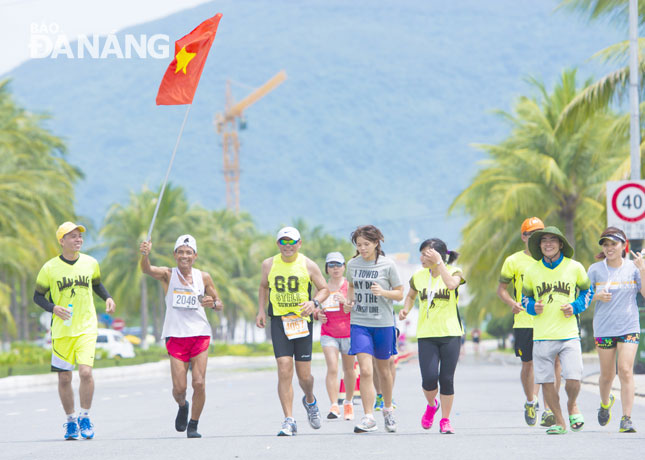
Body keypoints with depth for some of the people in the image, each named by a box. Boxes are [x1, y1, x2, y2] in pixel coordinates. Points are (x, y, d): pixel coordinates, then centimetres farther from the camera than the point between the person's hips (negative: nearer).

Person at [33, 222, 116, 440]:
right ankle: (71, 421, 21)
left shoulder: (91, 263, 3)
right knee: (64, 378, 3)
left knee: (85, 372, -16)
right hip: (61, 330, 0)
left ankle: (85, 418, 2)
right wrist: (53, 308, -13)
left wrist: (107, 298, 4)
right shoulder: (50, 268, -4)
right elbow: (38, 296, 4)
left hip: (86, 328, 0)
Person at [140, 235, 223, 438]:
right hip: (175, 336, -1)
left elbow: (220, 305, 14)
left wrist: (213, 303, -10)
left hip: (200, 335, 1)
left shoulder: (203, 277, 6)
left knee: (199, 383, -11)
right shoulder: (168, 275, 1)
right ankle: (182, 406, 29)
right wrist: (145, 254, -41)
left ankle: (193, 425, 6)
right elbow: (147, 270, -20)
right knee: (179, 387, -6)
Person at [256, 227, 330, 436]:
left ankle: (310, 401, 39)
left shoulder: (308, 265, -1)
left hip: (302, 321, -1)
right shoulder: (269, 265, 4)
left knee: (304, 375, 3)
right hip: (279, 321, 1)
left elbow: (324, 289, 6)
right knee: (284, 371, -13)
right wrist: (261, 310, 9)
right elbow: (264, 286, 21)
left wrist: (314, 303, -14)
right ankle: (289, 421, -10)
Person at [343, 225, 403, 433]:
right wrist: (349, 301, 2)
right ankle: (368, 417, -10)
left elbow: (400, 293, 0)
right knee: (365, 371, -12)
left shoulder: (387, 264, -5)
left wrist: (383, 292, -19)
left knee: (383, 370, 12)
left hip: (383, 323, -1)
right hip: (359, 323, 1)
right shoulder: (352, 264, 4)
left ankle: (388, 409, 34)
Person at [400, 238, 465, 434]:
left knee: (446, 379, -2)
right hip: (426, 335, 2)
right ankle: (431, 405, 20)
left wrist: (439, 263, -21)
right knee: (429, 378, -11)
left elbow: (451, 284, -25)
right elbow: (411, 295, 26)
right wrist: (406, 309, 7)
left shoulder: (454, 271, -2)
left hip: (450, 333, -2)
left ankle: (445, 420, 12)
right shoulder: (418, 276, 9)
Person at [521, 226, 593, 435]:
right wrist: (532, 307, -4)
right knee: (546, 382, 1)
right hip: (542, 336, 1)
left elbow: (587, 290, 16)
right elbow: (525, 296, 18)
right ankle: (559, 421, 18)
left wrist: (575, 307, -2)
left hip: (569, 334, -1)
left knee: (573, 380, -11)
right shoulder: (531, 271, 5)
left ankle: (572, 405, 22)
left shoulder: (574, 267, 2)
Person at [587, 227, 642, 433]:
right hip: (604, 329, 1)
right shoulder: (595, 270, 1)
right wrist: (597, 296, -13)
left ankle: (626, 419, -11)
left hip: (629, 328, -1)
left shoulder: (633, 268, 1)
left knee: (626, 371, -13)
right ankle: (605, 402, 40)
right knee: (607, 375, 8)